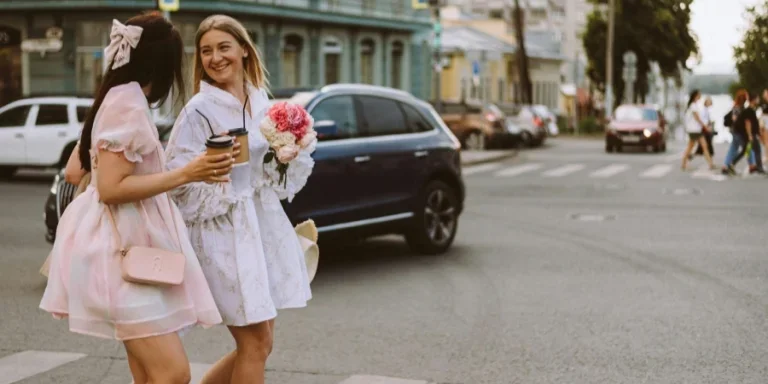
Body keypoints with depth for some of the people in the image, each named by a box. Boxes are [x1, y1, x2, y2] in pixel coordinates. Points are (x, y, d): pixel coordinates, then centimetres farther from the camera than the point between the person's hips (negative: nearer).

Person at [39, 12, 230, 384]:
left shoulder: (116, 99, 15)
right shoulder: (128, 103, -15)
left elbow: (74, 172, 20)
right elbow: (111, 188, -22)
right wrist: (186, 173, -23)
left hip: (131, 247, 11)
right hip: (123, 250, -11)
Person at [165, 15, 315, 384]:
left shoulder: (260, 101, 8)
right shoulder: (199, 110, -11)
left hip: (264, 224, 7)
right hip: (225, 231, -7)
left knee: (257, 343, 13)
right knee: (256, 343, -2)